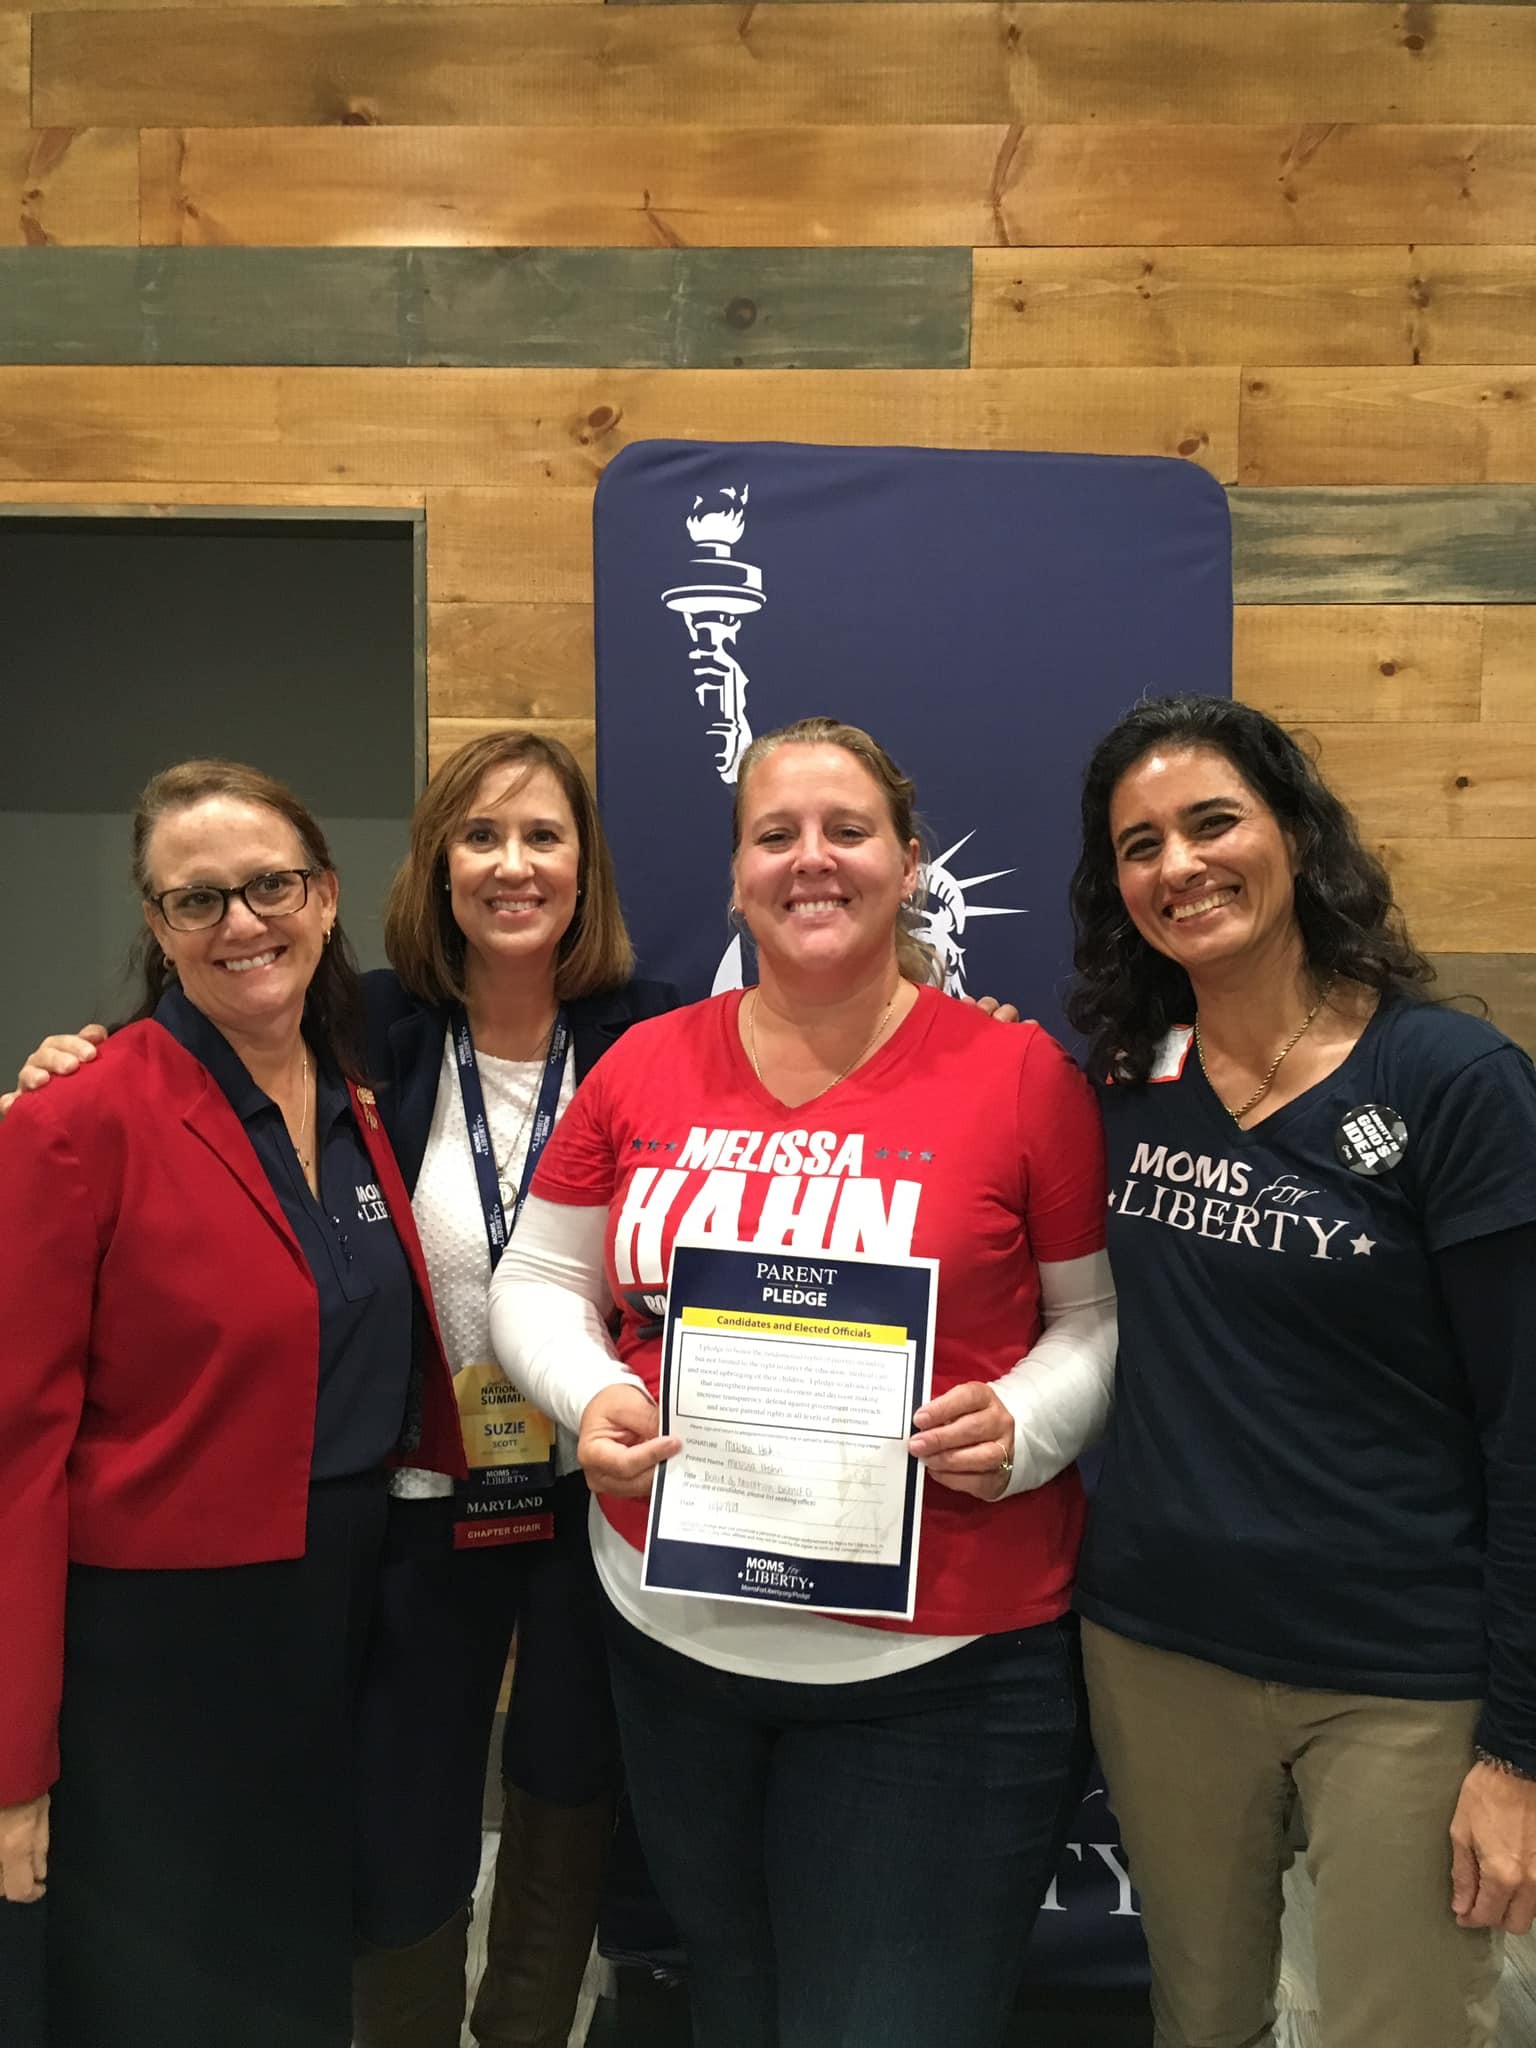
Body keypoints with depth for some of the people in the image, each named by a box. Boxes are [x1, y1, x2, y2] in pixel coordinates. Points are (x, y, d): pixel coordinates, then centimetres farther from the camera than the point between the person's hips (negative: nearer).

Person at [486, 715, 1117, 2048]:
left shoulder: (1019, 1074, -8)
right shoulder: (645, 1066, 1)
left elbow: (1103, 1315, -1)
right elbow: (536, 1280, 7)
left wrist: (1026, 1425, -20)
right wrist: (588, 1394, -13)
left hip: (938, 1671, -4)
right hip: (674, 1638, 4)